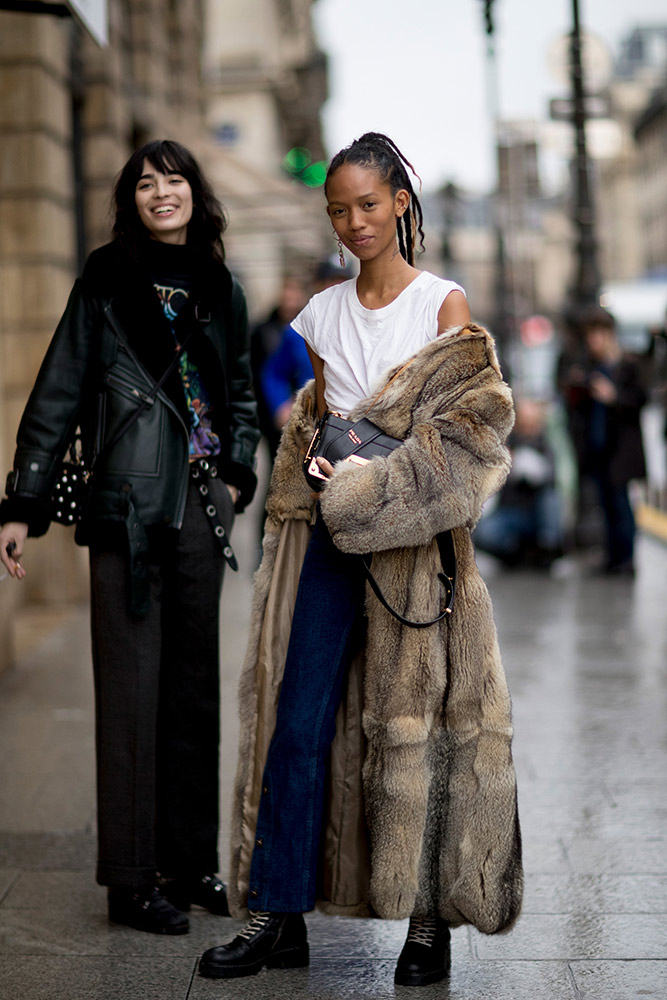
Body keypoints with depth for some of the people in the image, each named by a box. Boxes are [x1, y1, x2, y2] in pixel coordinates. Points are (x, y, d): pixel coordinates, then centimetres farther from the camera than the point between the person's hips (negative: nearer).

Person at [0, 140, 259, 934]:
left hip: (200, 511, 5)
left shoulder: (221, 289, 13)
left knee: (194, 685, 10)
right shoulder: (108, 281, 0)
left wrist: (237, 472, 8)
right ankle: (131, 879, 7)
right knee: (131, 690, -2)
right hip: (127, 506, -5)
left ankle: (192, 861, 22)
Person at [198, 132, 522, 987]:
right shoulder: (320, 313, 14)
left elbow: (465, 434, -4)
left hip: (414, 540, -3)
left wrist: (375, 485, -13)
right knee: (299, 723, -1)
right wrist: (323, 473, -4)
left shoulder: (444, 305, 2)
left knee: (419, 721, -1)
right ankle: (279, 915, 7)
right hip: (327, 534, 3)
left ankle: (430, 922, 8)